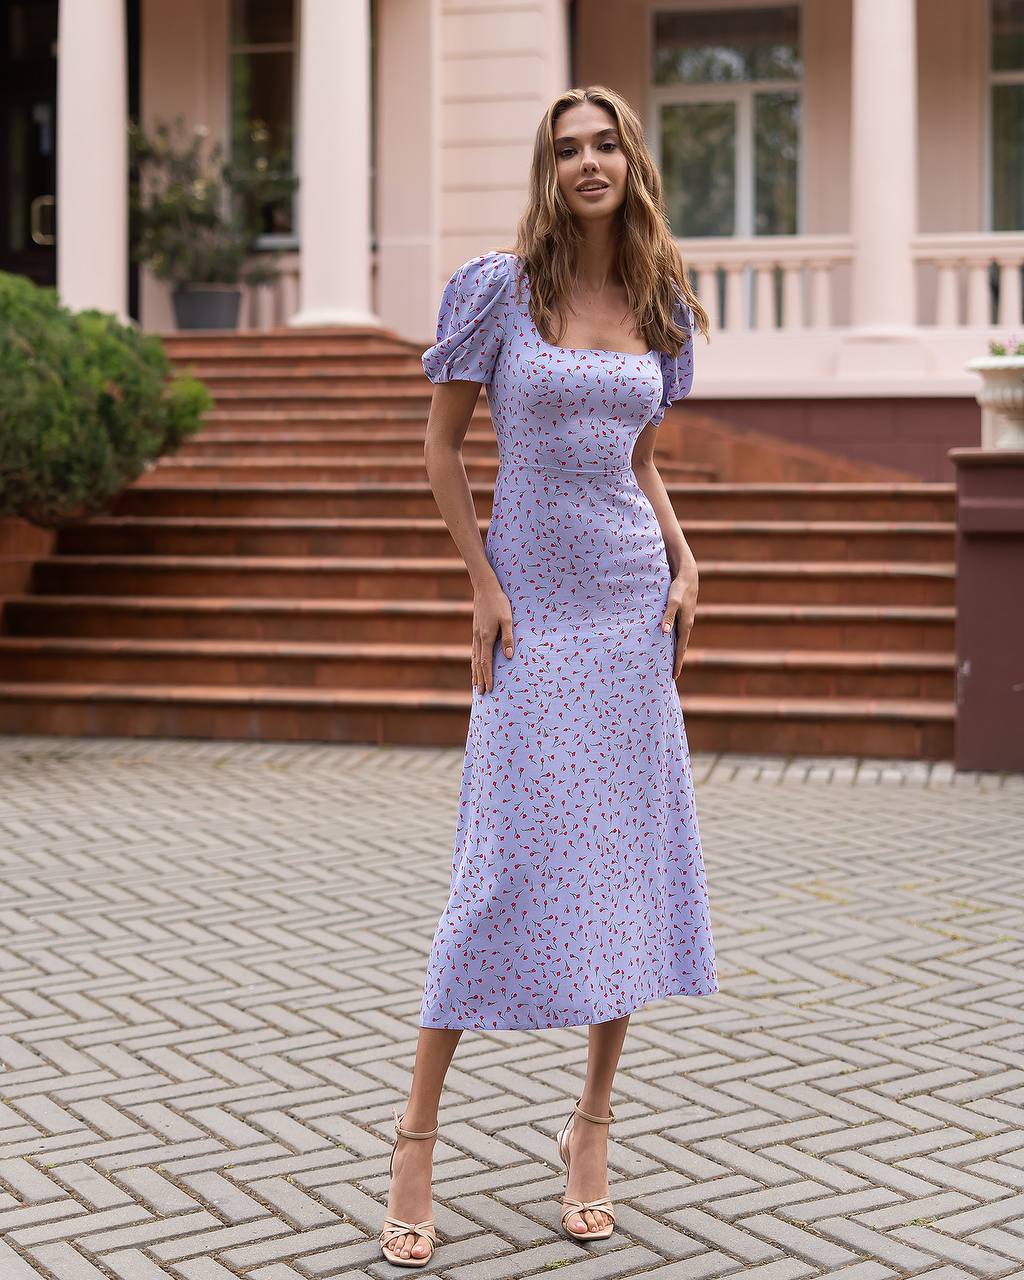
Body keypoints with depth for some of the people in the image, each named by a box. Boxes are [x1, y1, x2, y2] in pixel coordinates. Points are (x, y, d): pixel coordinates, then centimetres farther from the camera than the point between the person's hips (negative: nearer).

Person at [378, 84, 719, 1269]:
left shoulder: (661, 309, 9)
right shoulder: (497, 286, -3)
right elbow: (441, 443, 0)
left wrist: (684, 564, 3)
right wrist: (482, 585, -8)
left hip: (634, 604, 4)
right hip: (536, 609, -4)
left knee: (633, 860, 4)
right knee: (511, 868, -8)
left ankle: (592, 1125, 19)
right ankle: (416, 1134, 4)